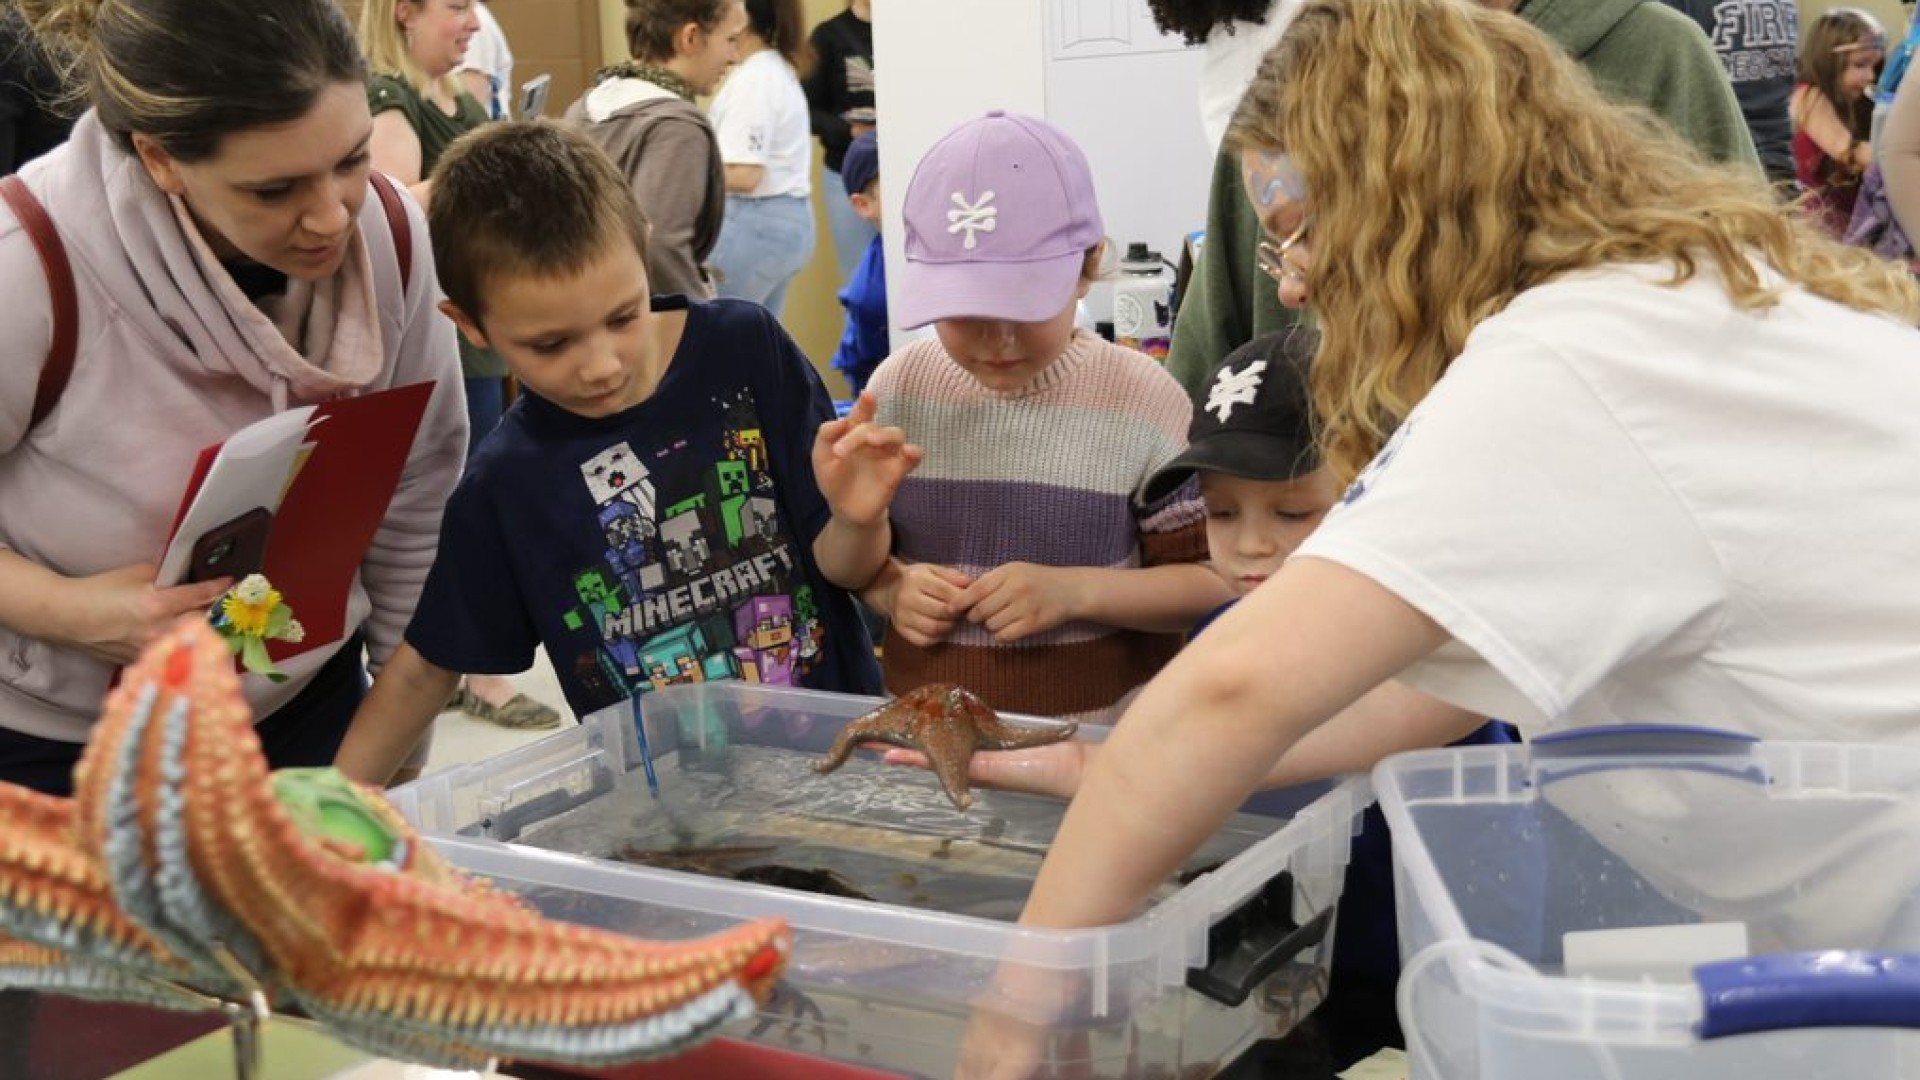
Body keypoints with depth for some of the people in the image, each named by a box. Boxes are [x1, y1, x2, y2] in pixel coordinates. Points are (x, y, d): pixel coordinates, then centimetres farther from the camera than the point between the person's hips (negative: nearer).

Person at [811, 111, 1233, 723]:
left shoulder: (1141, 399, -5)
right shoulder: (900, 387, 3)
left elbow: (1214, 581, -2)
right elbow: (842, 569, 12)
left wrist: (1075, 591, -15)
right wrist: (890, 590, -9)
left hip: (1099, 739, -3)